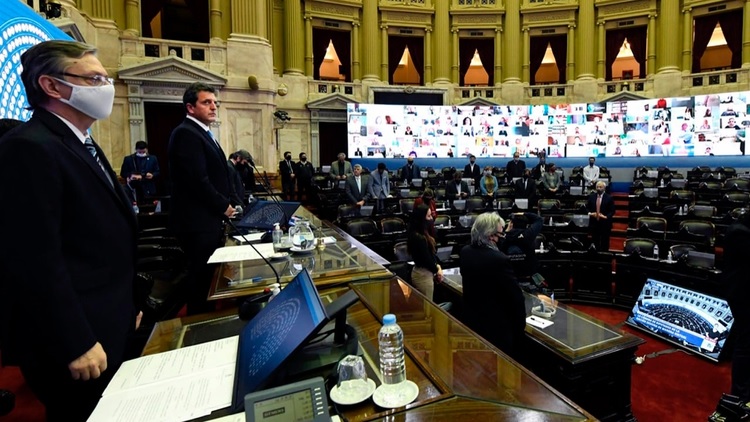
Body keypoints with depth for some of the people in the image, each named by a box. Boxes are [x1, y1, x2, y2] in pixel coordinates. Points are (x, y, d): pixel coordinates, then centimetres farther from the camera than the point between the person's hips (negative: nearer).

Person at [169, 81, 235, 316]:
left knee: (209, 278, 17)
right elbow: (198, 180, -22)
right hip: (198, 222, -10)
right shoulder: (186, 133, -14)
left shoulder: (202, 133, 18)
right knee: (202, 280, 0)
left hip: (209, 219, 10)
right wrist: (224, 206, -11)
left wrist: (225, 205, 8)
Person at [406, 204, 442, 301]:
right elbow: (427, 259, -20)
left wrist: (437, 266, -4)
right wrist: (437, 270, -3)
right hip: (424, 274, -9)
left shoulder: (423, 234, 4)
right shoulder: (419, 238, -27)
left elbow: (431, 253, 10)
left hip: (423, 272, 9)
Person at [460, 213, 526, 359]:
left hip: (471, 320, 7)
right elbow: (515, 295, -19)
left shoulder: (465, 252, -5)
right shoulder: (500, 260, -28)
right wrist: (521, 322, -4)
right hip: (497, 325, -6)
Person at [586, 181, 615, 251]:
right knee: (595, 242, 8)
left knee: (604, 243, 5)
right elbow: (587, 207, 11)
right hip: (594, 223, 2)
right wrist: (590, 213, -8)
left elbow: (612, 211, -3)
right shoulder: (591, 196, 5)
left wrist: (606, 217, -18)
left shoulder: (609, 198, -3)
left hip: (605, 223, -2)